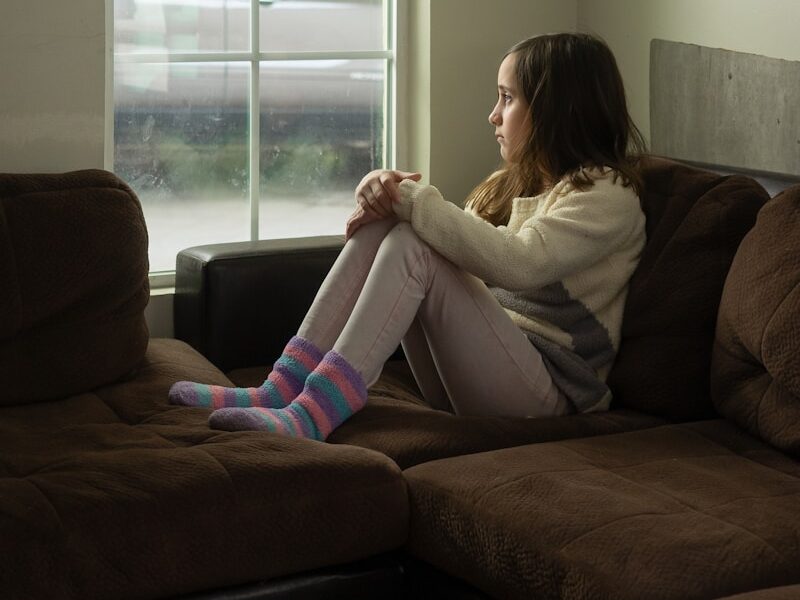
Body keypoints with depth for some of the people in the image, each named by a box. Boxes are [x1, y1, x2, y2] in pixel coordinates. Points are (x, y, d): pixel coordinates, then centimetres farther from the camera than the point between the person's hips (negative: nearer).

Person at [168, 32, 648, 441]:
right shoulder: (515, 183, 21)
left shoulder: (607, 196, -7)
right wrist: (389, 198, -7)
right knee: (381, 226, -10)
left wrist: (412, 199, -20)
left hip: (546, 389, -7)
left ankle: (316, 411, -36)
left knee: (411, 248, -25)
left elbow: (516, 263, -25)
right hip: (465, 372, 8)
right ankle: (284, 388, -21)